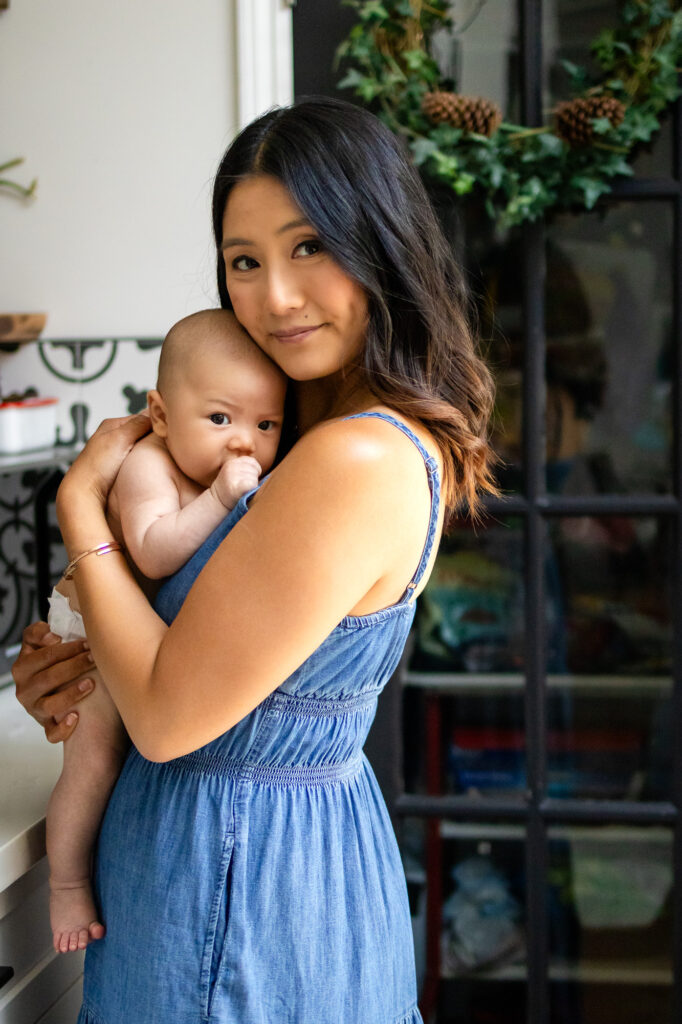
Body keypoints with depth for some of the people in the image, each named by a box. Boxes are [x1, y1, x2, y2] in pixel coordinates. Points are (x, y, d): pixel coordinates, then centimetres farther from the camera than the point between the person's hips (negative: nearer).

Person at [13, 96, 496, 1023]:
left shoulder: (353, 462, -29)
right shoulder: (411, 438, 2)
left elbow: (168, 716, -24)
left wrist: (80, 503, -14)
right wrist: (76, 665, -3)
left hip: (238, 891, -9)